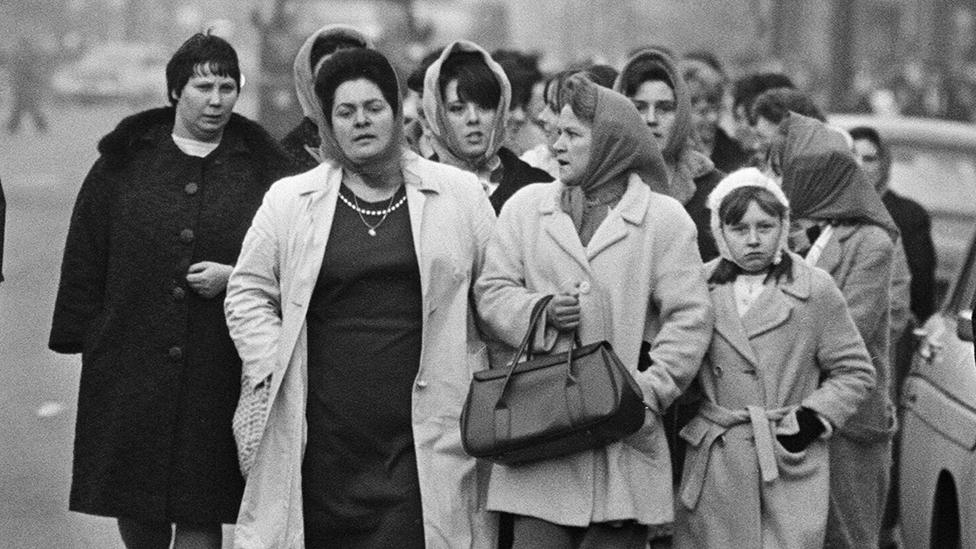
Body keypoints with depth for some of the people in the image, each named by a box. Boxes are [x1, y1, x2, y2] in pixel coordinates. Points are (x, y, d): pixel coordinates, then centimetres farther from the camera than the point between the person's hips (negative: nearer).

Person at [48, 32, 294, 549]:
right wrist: (82, 334, 2)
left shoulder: (264, 168, 4)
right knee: (136, 506, 6)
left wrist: (236, 277, -10)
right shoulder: (124, 160, 6)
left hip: (218, 369, -1)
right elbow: (86, 254, 8)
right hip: (130, 363, 1)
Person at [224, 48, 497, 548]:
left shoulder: (460, 196, 8)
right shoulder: (288, 202, 9)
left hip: (423, 439, -1)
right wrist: (272, 370, 0)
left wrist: (478, 388, 4)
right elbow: (248, 294, 12)